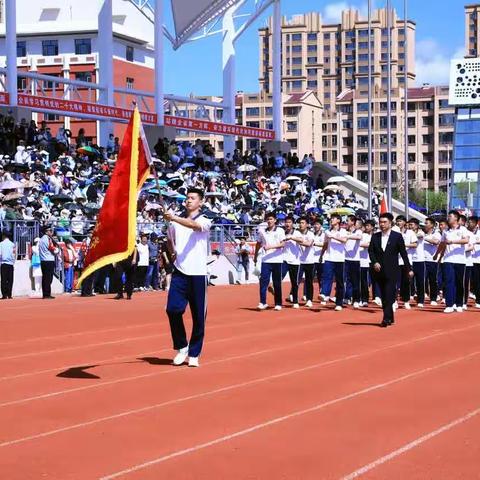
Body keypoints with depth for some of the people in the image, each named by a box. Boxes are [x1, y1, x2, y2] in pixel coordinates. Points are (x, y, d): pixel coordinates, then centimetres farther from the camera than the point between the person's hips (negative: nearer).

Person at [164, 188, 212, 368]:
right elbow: (170, 240, 32)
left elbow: (194, 225, -25)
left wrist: (174, 218, -39)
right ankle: (181, 347, 9)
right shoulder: (175, 222, 12)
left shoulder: (204, 221, -1)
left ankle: (194, 354, 12)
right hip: (179, 272, 3)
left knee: (198, 316, 0)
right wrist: (172, 252, 12)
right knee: (173, 309, -10)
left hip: (198, 273, -3)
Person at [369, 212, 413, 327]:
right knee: (384, 296, 8)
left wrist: (409, 269, 0)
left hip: (392, 270, -4)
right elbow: (371, 251, 7)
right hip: (379, 270, 4)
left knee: (389, 295, -12)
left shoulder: (397, 236, -1)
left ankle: (386, 319, -15)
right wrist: (374, 262, -11)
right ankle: (390, 318, 18)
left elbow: (403, 253, 0)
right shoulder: (375, 236, 8)